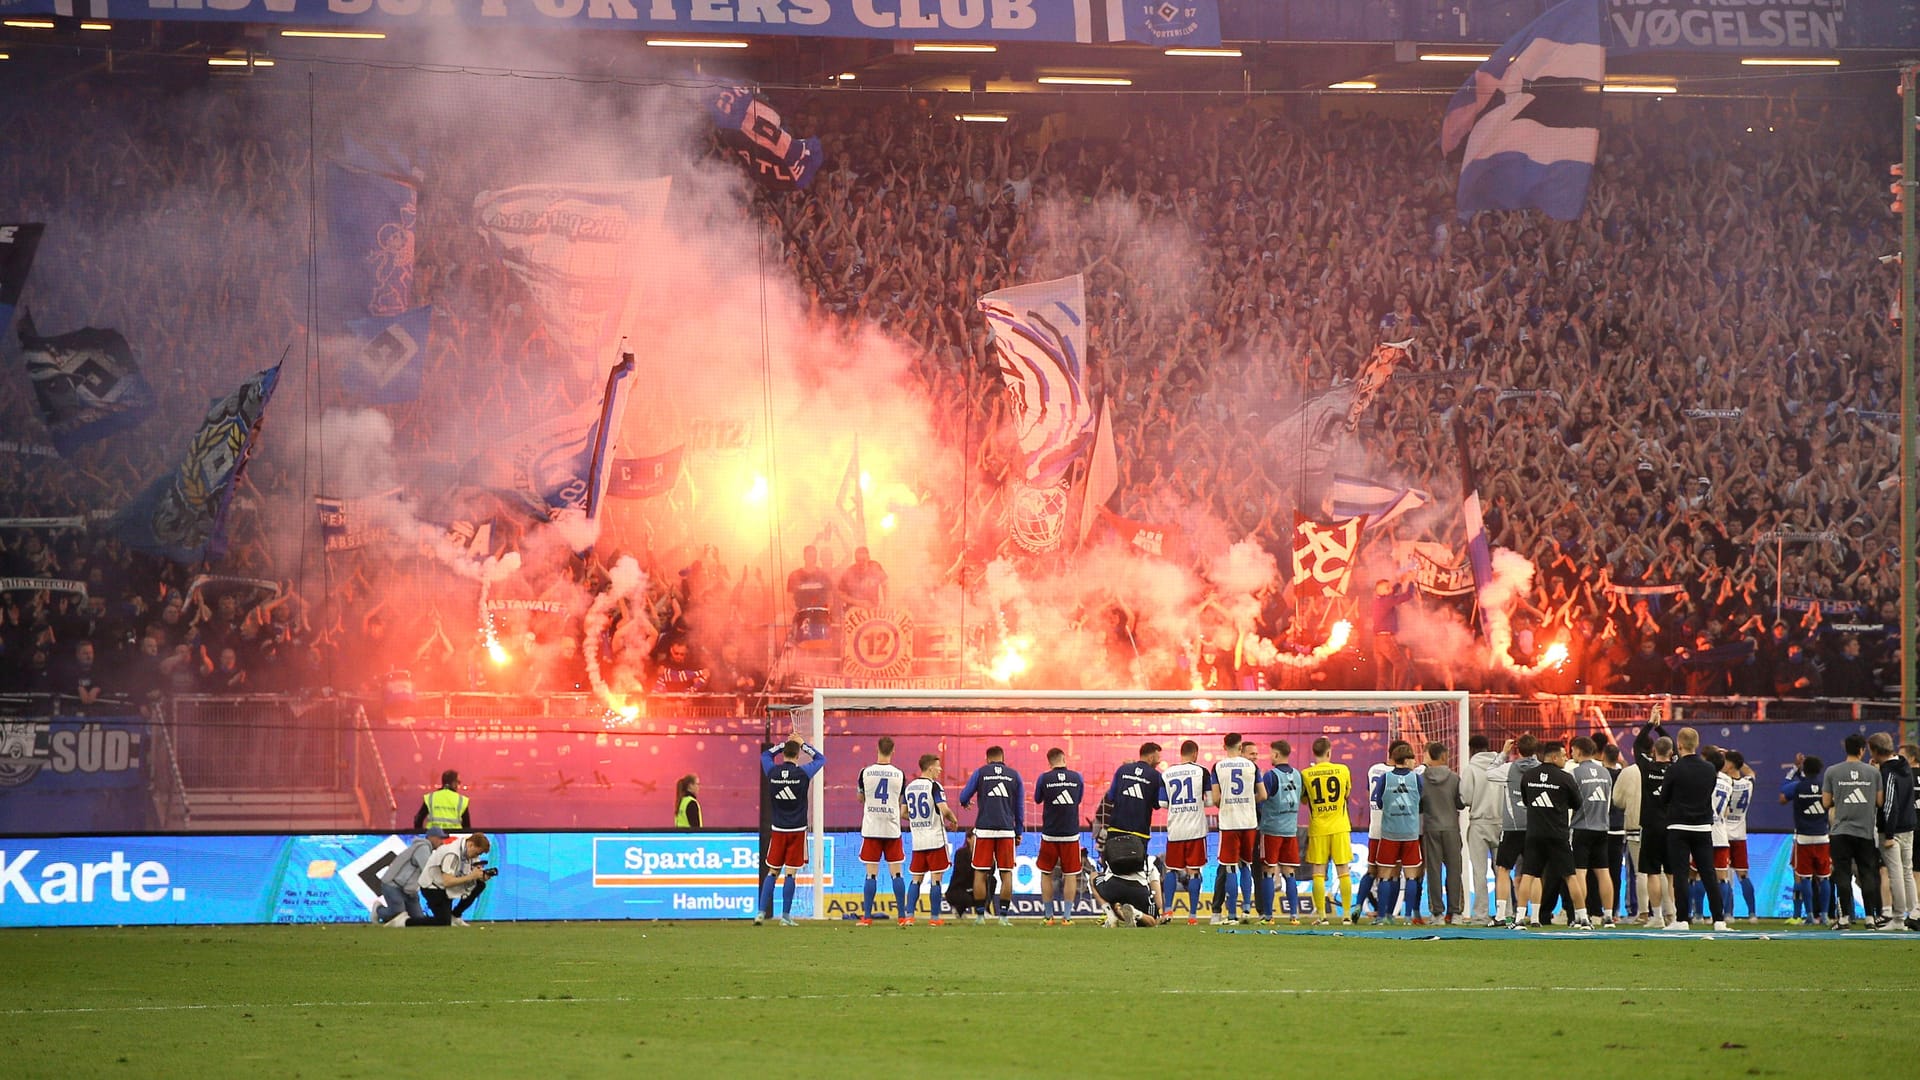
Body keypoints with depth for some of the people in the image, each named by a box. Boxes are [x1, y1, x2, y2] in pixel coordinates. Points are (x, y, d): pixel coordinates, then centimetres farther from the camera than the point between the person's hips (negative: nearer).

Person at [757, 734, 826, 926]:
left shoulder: (772, 772, -3)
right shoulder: (802, 773, -10)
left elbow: (765, 754, 19)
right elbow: (821, 759, 8)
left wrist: (785, 743, 19)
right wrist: (802, 744, 14)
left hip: (778, 830, 2)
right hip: (797, 830, -2)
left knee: (772, 872, 9)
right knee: (790, 873, -1)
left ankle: (762, 912, 2)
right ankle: (786, 916, 0)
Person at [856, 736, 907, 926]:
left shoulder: (866, 773, -3)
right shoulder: (899, 775, -3)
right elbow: (901, 802, 9)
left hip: (871, 829, 0)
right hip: (892, 829, 0)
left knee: (871, 874, 2)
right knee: (896, 873, 5)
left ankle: (867, 917, 0)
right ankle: (902, 916, 5)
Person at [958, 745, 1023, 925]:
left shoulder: (980, 773, 3)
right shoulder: (1014, 775, 9)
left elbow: (963, 798, 7)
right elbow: (1019, 807, 12)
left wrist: (965, 802, 32)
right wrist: (1019, 832, 21)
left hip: (983, 829, -1)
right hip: (1006, 830, 1)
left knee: (980, 873, 5)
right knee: (1006, 873, 5)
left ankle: (981, 915, 5)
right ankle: (1004, 915, 2)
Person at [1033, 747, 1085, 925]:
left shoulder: (1044, 778, -6)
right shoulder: (1076, 778, -1)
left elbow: (1037, 799, 11)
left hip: (1049, 834, -1)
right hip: (1071, 834, 1)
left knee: (1046, 873, 12)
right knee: (1070, 874, 7)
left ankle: (1048, 916, 12)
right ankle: (1067, 916, 3)